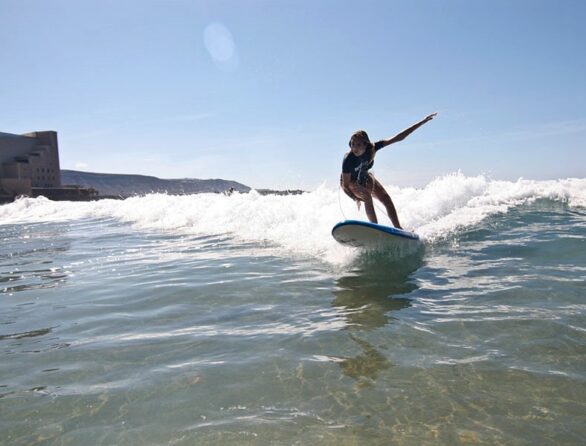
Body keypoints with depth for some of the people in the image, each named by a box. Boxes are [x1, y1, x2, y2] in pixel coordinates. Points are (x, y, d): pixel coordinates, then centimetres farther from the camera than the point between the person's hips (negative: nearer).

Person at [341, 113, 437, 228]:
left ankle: (398, 228, 1)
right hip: (350, 181, -4)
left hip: (364, 177, 5)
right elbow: (345, 186, -30)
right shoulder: (348, 160, -38)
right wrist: (355, 198, -46)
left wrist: (422, 122, -30)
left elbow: (398, 138, -29)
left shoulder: (372, 148, -30)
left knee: (386, 198, -4)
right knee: (366, 196, -29)